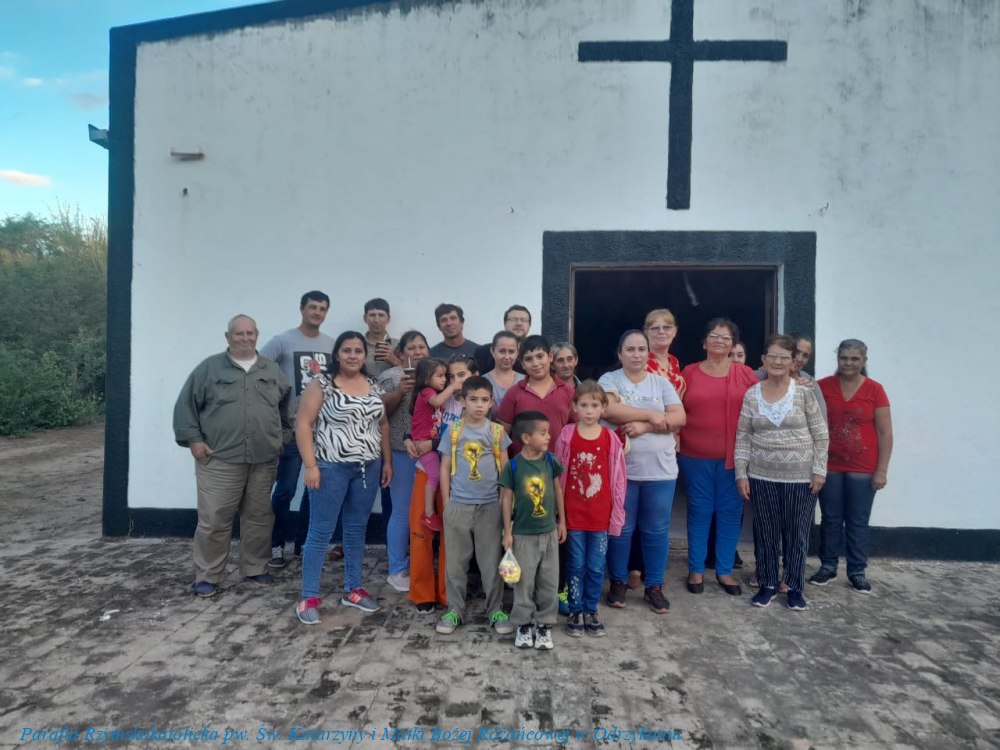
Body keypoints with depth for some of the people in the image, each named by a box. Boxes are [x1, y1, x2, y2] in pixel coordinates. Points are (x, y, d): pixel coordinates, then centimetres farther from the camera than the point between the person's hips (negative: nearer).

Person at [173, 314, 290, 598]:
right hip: (219, 460, -3)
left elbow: (286, 404, 22)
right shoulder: (209, 368, 0)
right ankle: (207, 576, 13)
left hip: (264, 460, 3)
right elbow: (186, 405, 1)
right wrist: (192, 439, -5)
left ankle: (255, 569, 26)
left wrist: (283, 434, 17)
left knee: (259, 518, 12)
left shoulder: (272, 370, 11)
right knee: (213, 520, 0)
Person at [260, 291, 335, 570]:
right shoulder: (283, 341, -4)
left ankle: (303, 543, 25)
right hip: (292, 427, -4)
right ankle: (276, 545, 16)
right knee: (285, 489, -1)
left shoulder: (332, 345, 9)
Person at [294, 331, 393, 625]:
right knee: (321, 532, 1)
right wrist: (310, 465, -15)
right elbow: (303, 424, -9)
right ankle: (309, 597, 11)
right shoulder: (322, 384, -6)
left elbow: (382, 425, 13)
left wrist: (387, 462, 9)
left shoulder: (373, 386, 9)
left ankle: (353, 590, 25)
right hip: (331, 468, -5)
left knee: (357, 530, 13)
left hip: (368, 469, 5)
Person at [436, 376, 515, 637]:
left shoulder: (497, 431, 0)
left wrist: (505, 501, 2)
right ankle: (454, 609, 23)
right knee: (456, 561, 9)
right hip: (458, 505, 0)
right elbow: (445, 468, 3)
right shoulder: (453, 431, -1)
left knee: (491, 561, 7)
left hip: (490, 505, 0)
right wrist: (446, 503, 0)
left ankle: (496, 609, 21)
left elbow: (505, 468, 5)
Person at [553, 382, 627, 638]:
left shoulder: (611, 439, -4)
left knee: (596, 567, 10)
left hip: (600, 515, 1)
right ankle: (576, 612, 24)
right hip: (573, 514, -1)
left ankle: (591, 611, 26)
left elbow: (618, 478, 0)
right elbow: (558, 475, -1)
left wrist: (617, 514, 0)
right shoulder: (567, 436, -5)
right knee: (576, 565, 10)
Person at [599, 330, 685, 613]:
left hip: (660, 471, 2)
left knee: (657, 530, 9)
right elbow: (609, 410, -19)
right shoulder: (609, 380, 0)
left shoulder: (662, 383, 8)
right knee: (620, 529, 8)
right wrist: (652, 415, -14)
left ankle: (655, 586, 23)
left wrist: (644, 426, -17)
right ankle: (618, 582, 24)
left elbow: (679, 418, -3)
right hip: (621, 469, -2)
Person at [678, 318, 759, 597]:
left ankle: (725, 570, 23)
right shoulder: (689, 372, 2)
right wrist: (675, 440, -7)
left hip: (734, 457, 1)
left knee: (730, 511, 8)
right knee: (699, 511, 8)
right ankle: (696, 569, 20)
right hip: (695, 457, -1)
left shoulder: (746, 374, 2)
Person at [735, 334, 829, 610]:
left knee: (797, 533, 8)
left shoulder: (805, 392, -5)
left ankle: (795, 587, 23)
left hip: (801, 477, -1)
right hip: (762, 476, 2)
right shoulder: (751, 395, 0)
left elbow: (821, 435, -2)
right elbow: (742, 437, 2)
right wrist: (741, 473, -1)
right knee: (765, 532, 10)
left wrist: (819, 470, -5)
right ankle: (767, 584, 25)